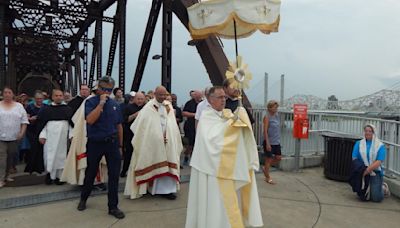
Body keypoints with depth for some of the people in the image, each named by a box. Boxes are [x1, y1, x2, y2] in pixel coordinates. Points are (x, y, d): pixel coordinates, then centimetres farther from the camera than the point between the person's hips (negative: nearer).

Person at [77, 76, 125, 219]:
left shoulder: (115, 104, 5)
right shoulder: (90, 102, -6)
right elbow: (90, 120, -23)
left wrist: (120, 145, 9)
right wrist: (101, 103, -21)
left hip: (112, 143, 3)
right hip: (95, 143, -2)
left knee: (114, 175, 2)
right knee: (90, 173, 15)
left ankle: (113, 206, 16)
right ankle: (83, 199, 41)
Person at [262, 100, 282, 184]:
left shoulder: (277, 115, 8)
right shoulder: (267, 117, -13)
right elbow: (265, 131, -16)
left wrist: (278, 139, 15)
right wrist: (267, 143, -19)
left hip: (276, 142, 7)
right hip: (269, 142, -7)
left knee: (278, 158, 10)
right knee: (269, 159, 3)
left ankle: (265, 168, 31)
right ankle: (268, 178, 18)